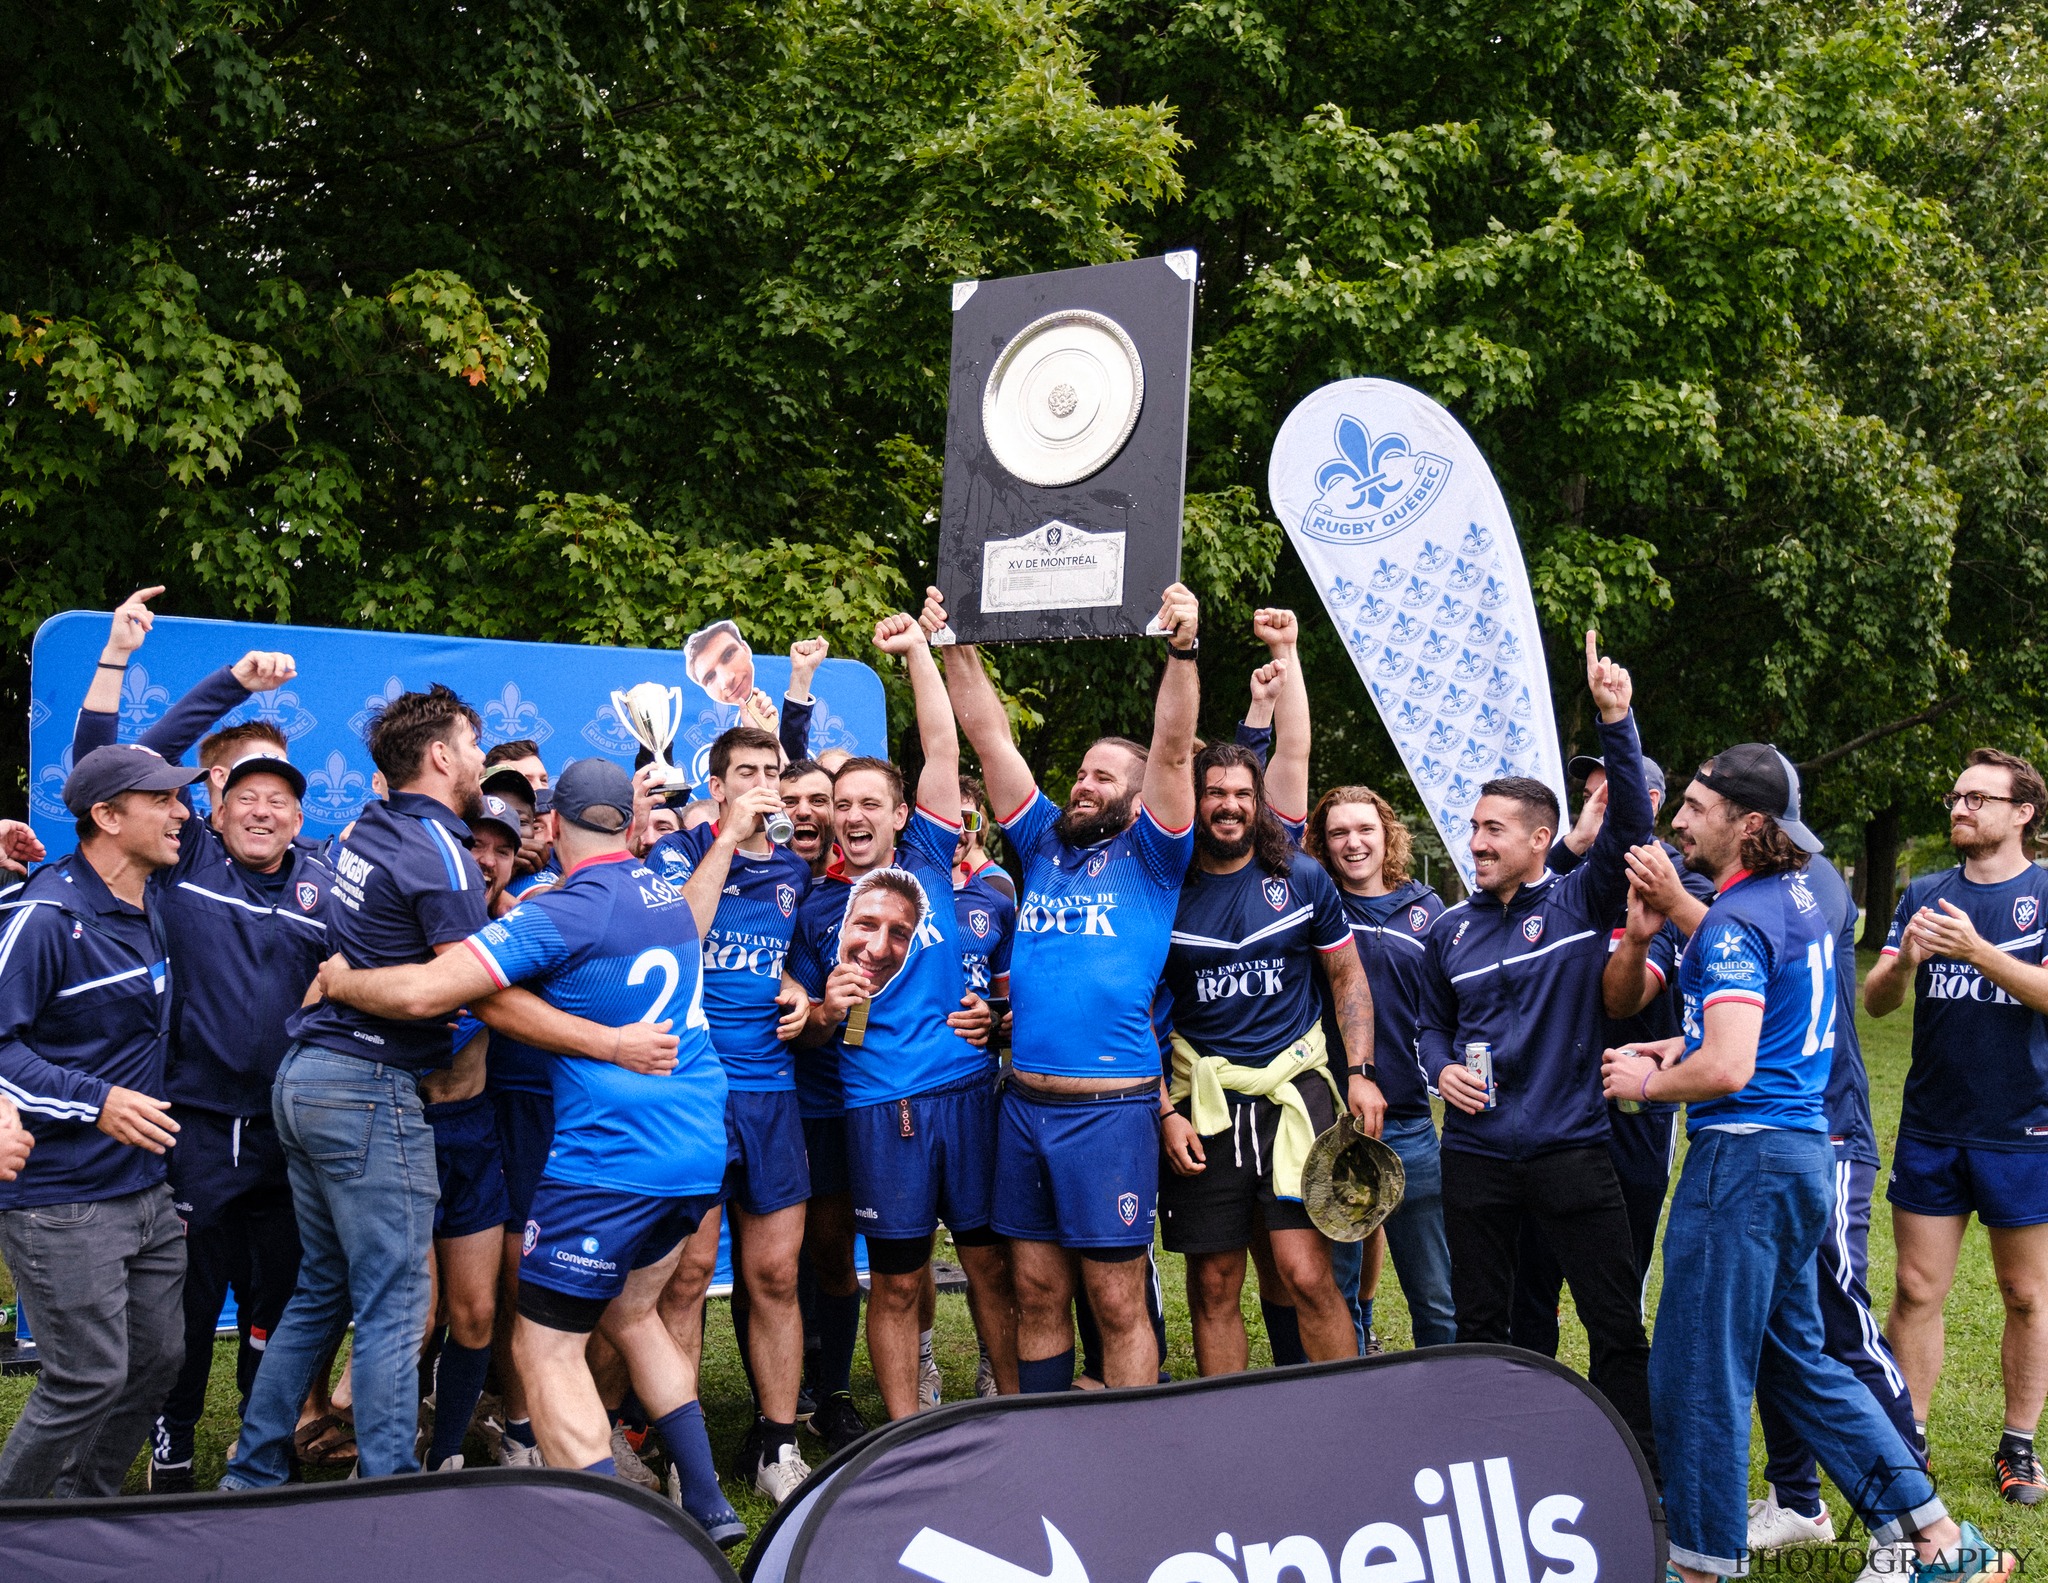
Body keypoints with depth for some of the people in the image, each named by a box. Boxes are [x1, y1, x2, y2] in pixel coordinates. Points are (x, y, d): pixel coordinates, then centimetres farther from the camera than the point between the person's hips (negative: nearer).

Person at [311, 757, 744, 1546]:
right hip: (699, 1151, 9)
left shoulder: (567, 911, -14)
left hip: (611, 1161, -9)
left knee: (546, 1347, -1)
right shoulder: (667, 891, 10)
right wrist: (728, 836, 50)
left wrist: (340, 980, -1)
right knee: (630, 1312, 25)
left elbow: (423, 992, -20)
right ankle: (708, 1505, 26)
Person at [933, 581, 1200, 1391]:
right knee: (1037, 1293, 11)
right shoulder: (1045, 842, 14)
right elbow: (989, 736, 12)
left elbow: (1171, 750, -11)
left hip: (1111, 1107, -5)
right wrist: (953, 646, 7)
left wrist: (1182, 649, -22)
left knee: (1117, 1300, 0)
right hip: (1024, 1104, 5)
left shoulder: (1149, 857, 2)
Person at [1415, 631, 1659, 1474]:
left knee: (1617, 1325, 0)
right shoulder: (1451, 929, 9)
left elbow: (1629, 823, -16)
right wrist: (1443, 1070, -1)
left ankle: (1641, 1474, 12)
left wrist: (1615, 721, -27)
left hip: (1570, 1146, -3)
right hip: (1476, 1153, 3)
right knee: (1480, 1324, 11)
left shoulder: (1581, 901, -2)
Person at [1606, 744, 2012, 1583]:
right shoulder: (1799, 897, 13)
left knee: (1698, 1373, -1)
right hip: (1803, 1151, 10)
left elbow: (1728, 1069, -26)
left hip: (1743, 1156, -10)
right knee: (1795, 1362, 18)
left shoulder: (1735, 921, -17)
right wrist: (1686, 1043, 16)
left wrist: (1646, 1082, -9)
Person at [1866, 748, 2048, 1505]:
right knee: (1916, 1292, 3)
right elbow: (1875, 1001, 4)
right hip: (1930, 1129, 3)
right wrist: (1905, 961, -17)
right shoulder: (1925, 894, 8)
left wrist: (1977, 950, -25)